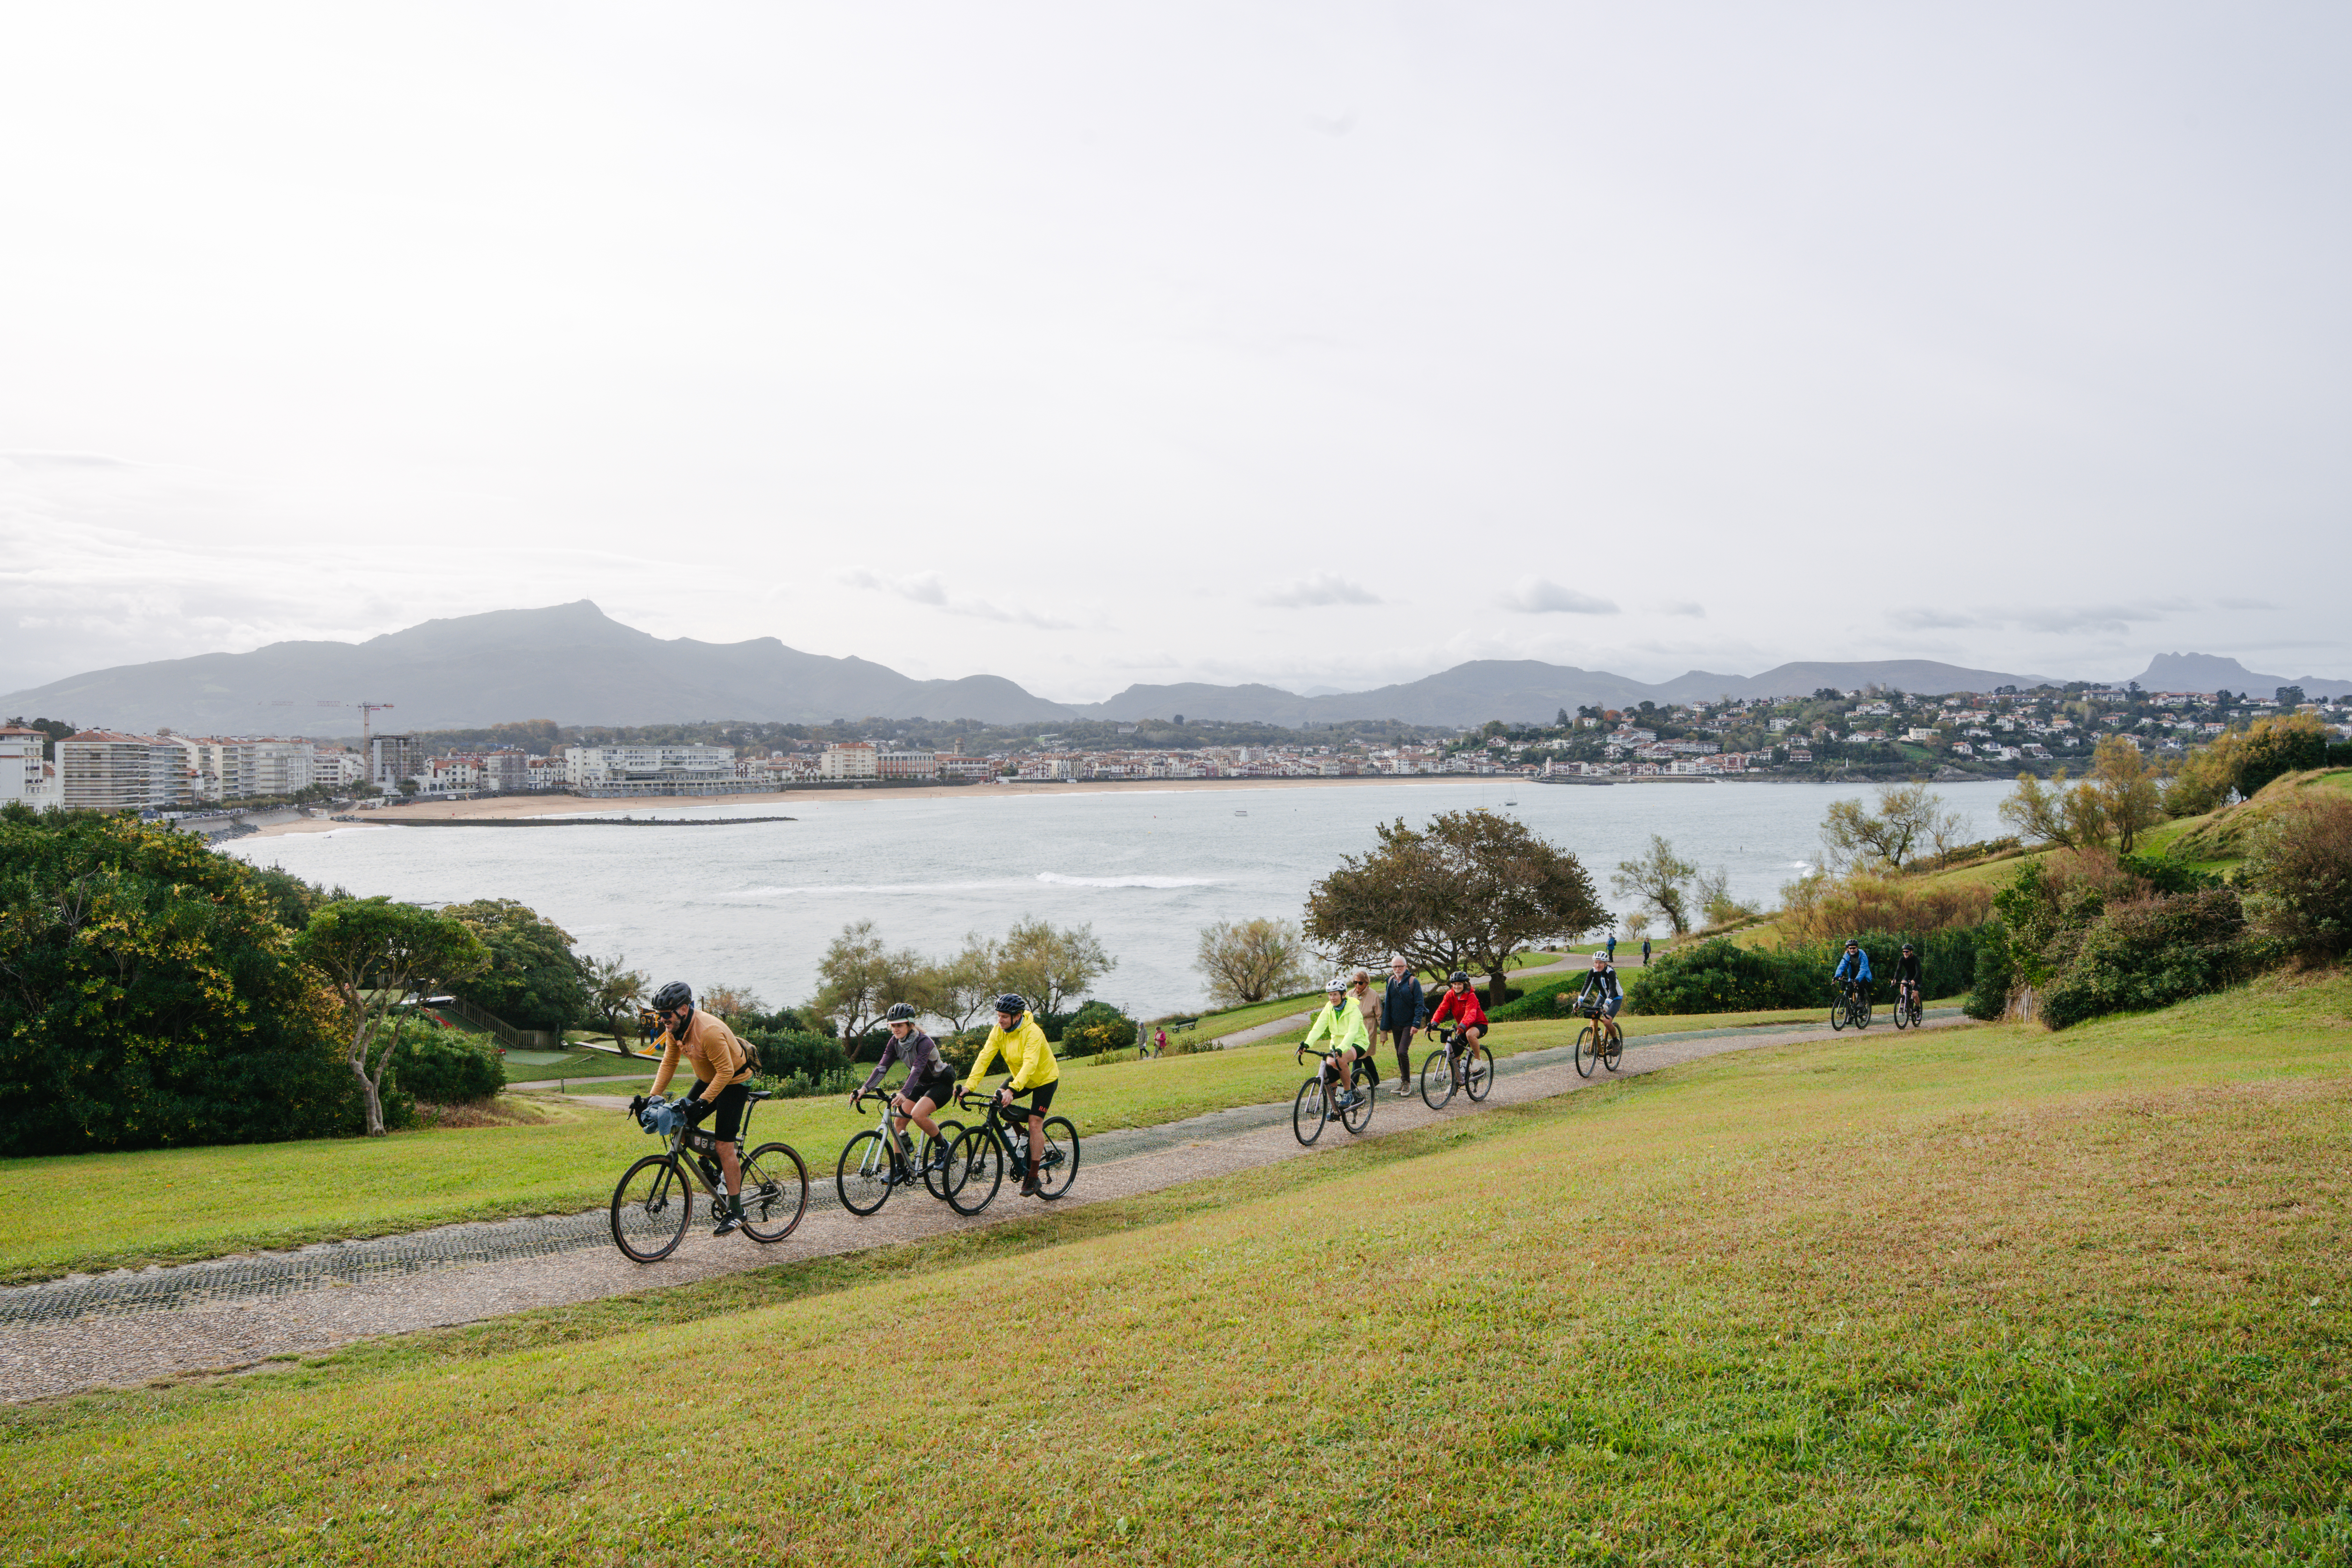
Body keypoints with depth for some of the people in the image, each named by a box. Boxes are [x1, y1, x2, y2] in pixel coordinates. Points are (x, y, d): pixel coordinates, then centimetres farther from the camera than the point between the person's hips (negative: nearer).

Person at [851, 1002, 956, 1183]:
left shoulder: (924, 1042, -29)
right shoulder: (895, 1043, -9)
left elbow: (917, 1069, -43)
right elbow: (882, 1068, -16)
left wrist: (904, 1093, -58)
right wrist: (865, 1089, -32)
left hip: (942, 1083, -7)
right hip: (922, 1084, 7)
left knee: (918, 1114, -29)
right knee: (899, 1121, -6)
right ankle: (899, 1170, 2)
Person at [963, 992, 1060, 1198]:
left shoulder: (1032, 1033, -32)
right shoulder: (999, 1031, -14)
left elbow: (1030, 1064, -43)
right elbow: (985, 1057, -19)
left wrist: (1012, 1090, -55)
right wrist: (970, 1085, -31)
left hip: (1044, 1078, -6)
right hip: (1019, 1075, 6)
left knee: (1035, 1123, -13)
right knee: (998, 1100, -14)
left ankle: (1033, 1178, -6)